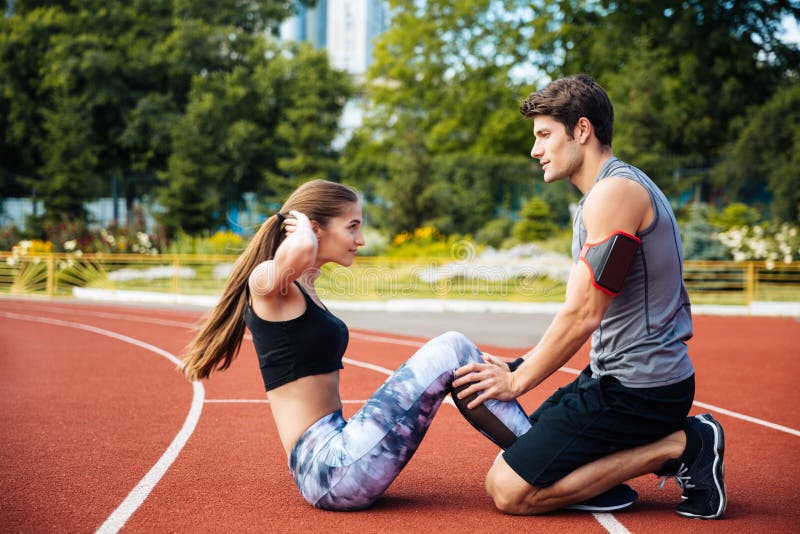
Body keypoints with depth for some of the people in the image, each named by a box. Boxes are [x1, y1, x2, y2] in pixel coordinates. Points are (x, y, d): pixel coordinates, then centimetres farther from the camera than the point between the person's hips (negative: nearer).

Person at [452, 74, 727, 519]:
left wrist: (517, 381, -8)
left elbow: (582, 316, -20)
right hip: (617, 375, 10)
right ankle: (670, 441, 8)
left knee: (509, 490, -11)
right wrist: (521, 367, 14)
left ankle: (679, 448, -7)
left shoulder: (615, 192, -17)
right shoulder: (623, 186, 15)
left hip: (634, 390, -10)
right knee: (519, 444, 20)